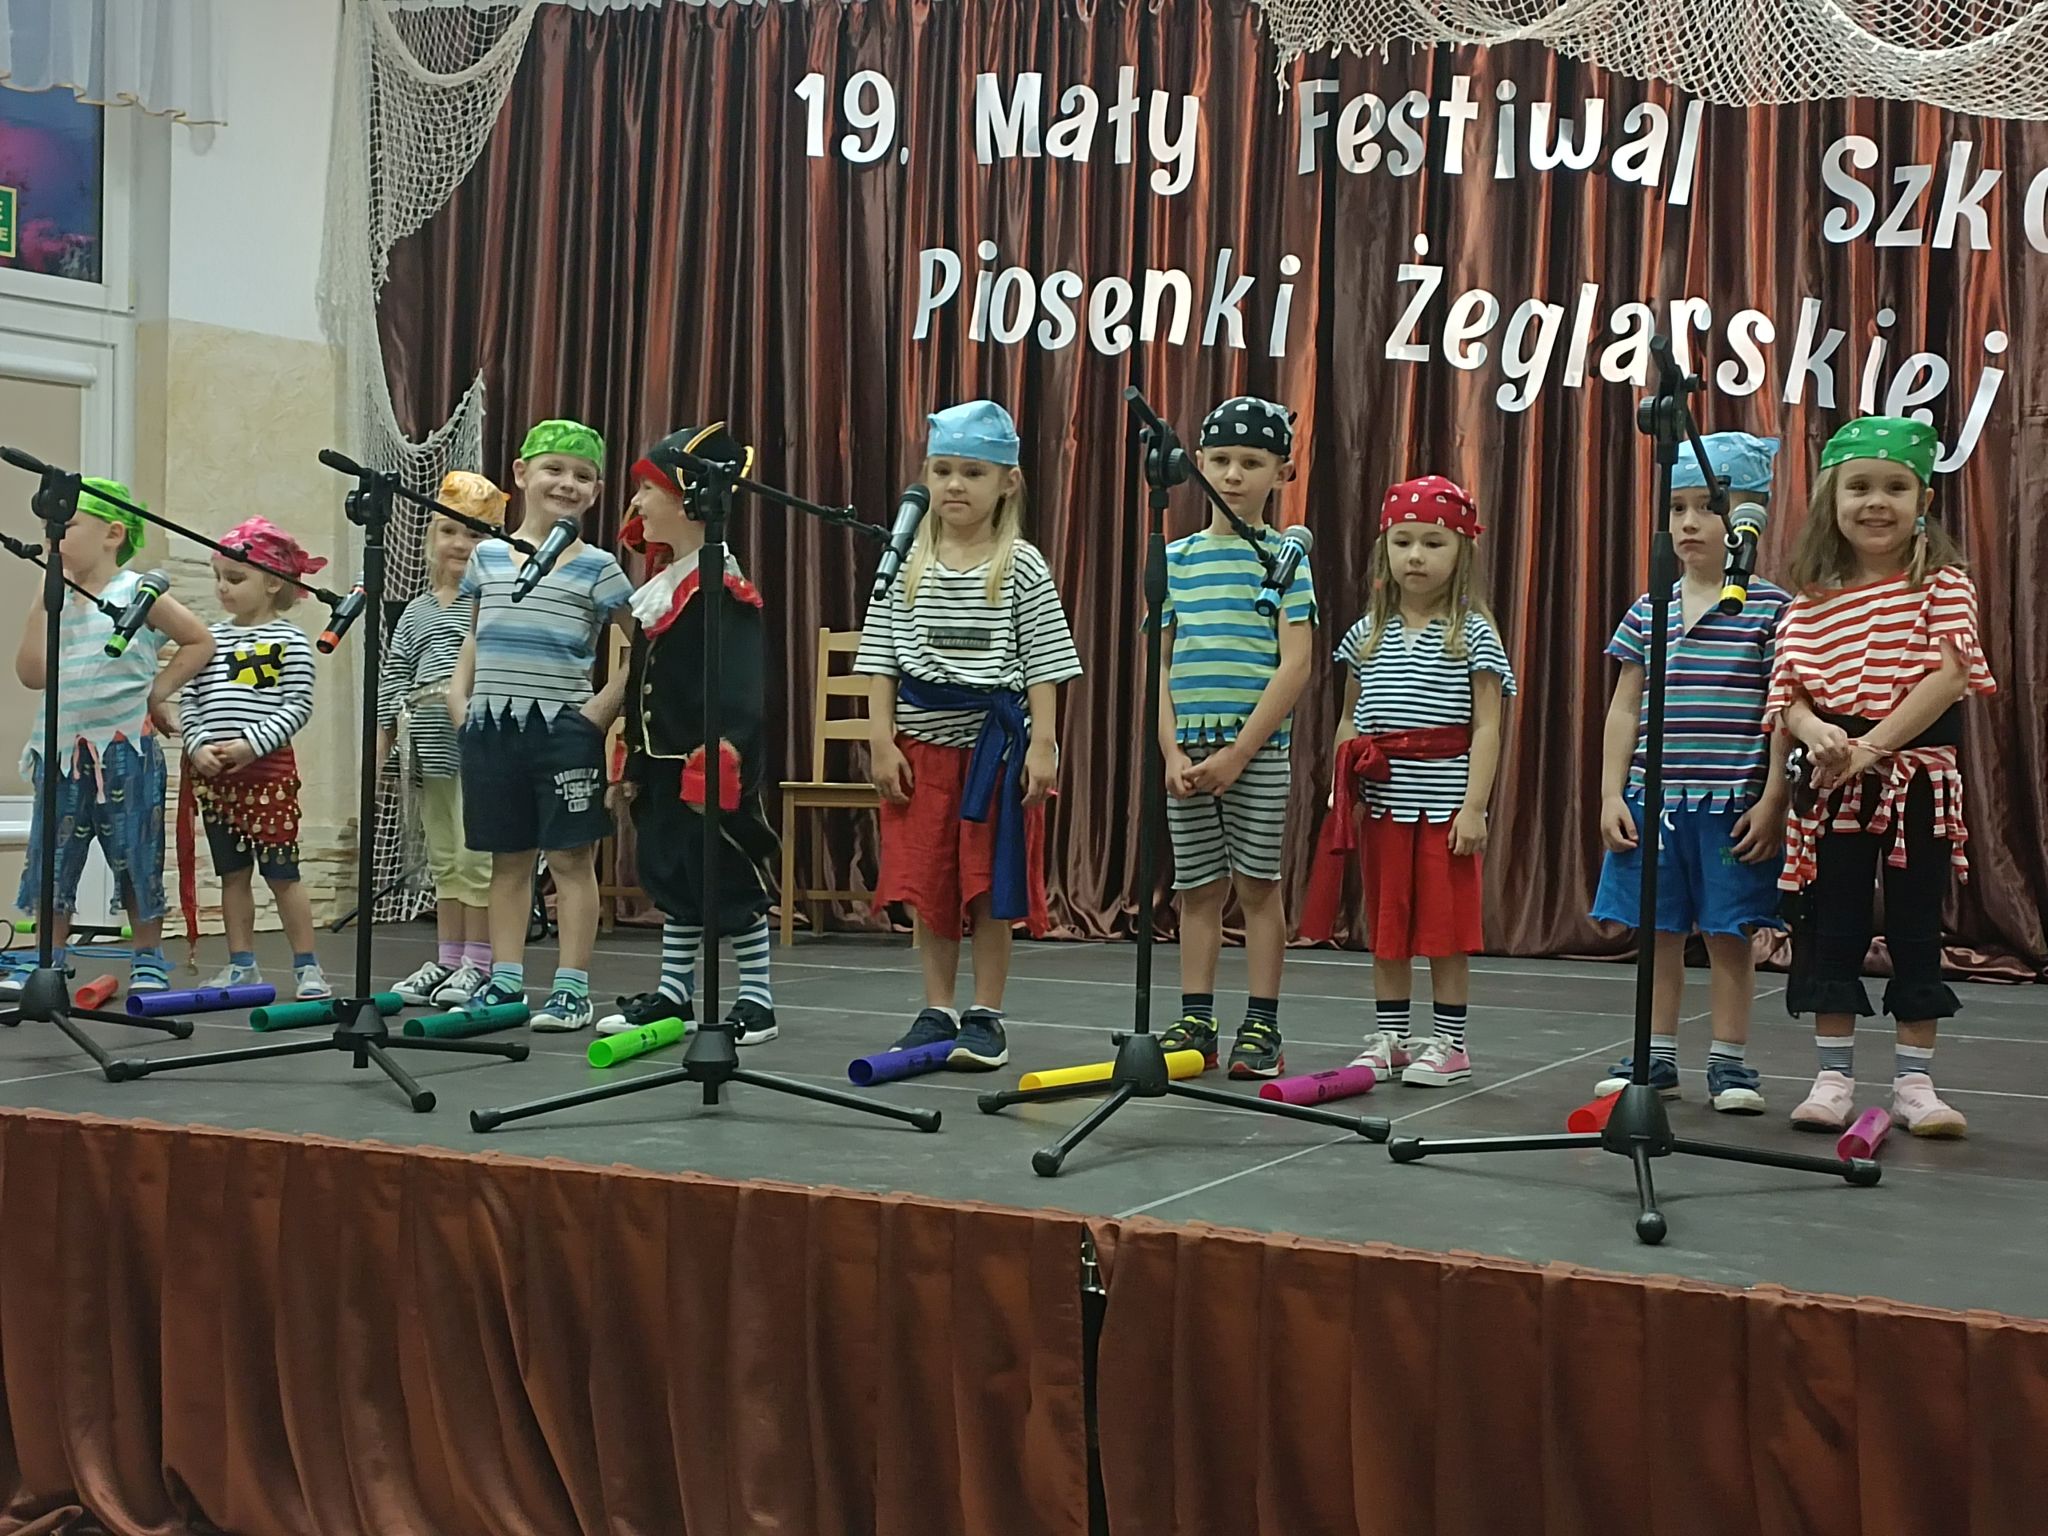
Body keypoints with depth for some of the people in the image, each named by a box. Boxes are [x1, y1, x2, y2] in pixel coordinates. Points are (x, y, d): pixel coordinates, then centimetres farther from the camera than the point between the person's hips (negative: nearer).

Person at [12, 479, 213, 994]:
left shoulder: (138, 593, -4)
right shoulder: (59, 602, 9)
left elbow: (200, 642, -1)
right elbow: (32, 673, 0)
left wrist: (157, 691, -5)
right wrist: (42, 603, -2)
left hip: (125, 748, -5)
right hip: (64, 751, 5)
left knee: (136, 860, 5)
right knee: (52, 860, 7)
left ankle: (149, 961, 17)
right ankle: (49, 962, 17)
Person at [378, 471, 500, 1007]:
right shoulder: (416, 611, 15)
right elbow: (393, 680, 15)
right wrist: (380, 749, 12)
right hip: (430, 749, 6)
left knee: (474, 856, -3)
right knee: (443, 859, 12)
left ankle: (477, 962, 4)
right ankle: (447, 958, 19)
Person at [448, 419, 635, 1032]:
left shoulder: (596, 568, -2)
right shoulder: (487, 557, 10)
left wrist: (601, 709, -10)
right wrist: (458, 693, 8)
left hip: (563, 729, -4)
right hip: (491, 727, 4)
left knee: (571, 859, 0)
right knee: (508, 860, 10)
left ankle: (572, 988, 4)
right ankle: (505, 981, 17)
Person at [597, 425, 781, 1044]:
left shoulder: (720, 588, -16)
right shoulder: (660, 584, 14)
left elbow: (739, 690, -22)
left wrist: (719, 761, -27)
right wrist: (633, 764, 19)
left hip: (711, 768, -9)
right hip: (664, 763, 9)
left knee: (731, 881, -1)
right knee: (670, 876, 15)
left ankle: (757, 998, 9)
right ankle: (673, 992, 25)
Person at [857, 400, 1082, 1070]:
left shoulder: (1022, 567, -1)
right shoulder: (908, 564, 5)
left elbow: (1043, 664, -3)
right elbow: (883, 659, 5)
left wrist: (1042, 743, -10)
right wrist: (881, 738, -3)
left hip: (996, 739, -2)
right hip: (923, 741, 2)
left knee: (990, 886, 2)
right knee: (927, 886, 6)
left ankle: (986, 1017, 11)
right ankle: (936, 1012, 17)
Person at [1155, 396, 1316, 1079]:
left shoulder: (1284, 556, -1)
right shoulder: (1177, 558, 9)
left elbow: (1295, 665, -8)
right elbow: (1159, 664, 7)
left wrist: (1238, 752, -13)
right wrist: (1173, 752, -5)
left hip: (1259, 746, -3)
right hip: (1188, 746, 3)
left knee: (1258, 883, 3)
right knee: (1197, 888, 7)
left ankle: (1262, 1026, 10)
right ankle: (1195, 1022, 14)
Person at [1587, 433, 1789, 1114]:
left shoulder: (1770, 608, -3)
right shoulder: (1648, 611, 7)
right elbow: (1625, 709, 10)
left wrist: (1771, 801, -9)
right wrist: (1612, 794, 3)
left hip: (1732, 803, -3)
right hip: (1653, 801, 4)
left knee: (1728, 931, 4)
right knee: (1658, 929, 9)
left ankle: (1729, 1058, 16)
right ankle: (1657, 1055, 19)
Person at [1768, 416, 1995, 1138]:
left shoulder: (1941, 584, -2)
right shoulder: (1810, 600, 6)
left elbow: (1950, 675, -13)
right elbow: (1788, 689, 2)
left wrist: (1871, 744, -20)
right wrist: (1816, 733, -20)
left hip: (1918, 775, -2)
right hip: (1830, 781, 2)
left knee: (1915, 928, 4)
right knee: (1830, 927, 5)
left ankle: (1914, 1083, 12)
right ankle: (1833, 1078, 13)